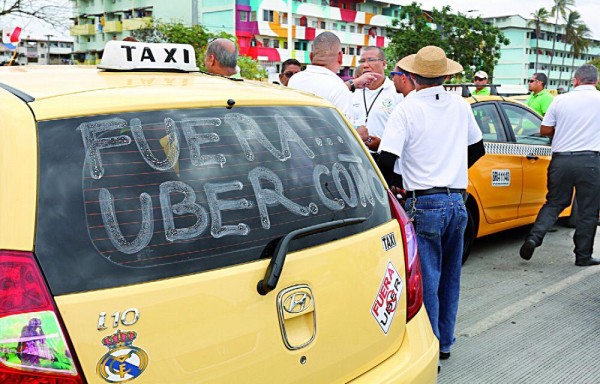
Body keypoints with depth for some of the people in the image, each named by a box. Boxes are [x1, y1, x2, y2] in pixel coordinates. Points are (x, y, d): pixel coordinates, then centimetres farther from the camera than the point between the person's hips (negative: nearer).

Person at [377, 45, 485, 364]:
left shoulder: (406, 109, -10)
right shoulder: (461, 106, 7)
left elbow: (386, 161, -17)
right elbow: (477, 148, 20)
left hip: (425, 204, -6)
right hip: (457, 201, 6)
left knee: (426, 280, 0)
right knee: (449, 277, 17)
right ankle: (444, 342, 29)